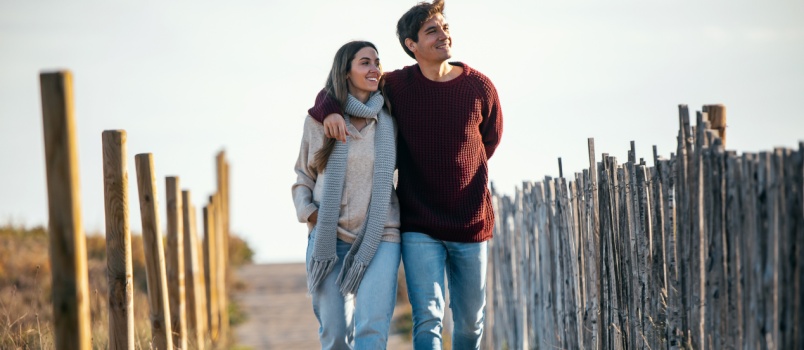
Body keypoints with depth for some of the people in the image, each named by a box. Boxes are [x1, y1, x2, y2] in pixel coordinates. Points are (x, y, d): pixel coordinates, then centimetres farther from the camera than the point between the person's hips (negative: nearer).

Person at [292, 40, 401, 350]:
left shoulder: (388, 123, 6)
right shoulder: (319, 121, 4)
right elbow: (302, 176, 15)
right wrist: (308, 211, -4)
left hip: (379, 238, 0)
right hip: (328, 237, 0)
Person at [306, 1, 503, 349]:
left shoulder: (481, 88, -3)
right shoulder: (397, 85, -4)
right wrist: (329, 111, -18)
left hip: (471, 226, 2)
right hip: (420, 227, -2)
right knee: (427, 320, -11)